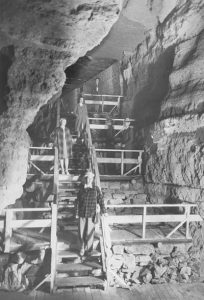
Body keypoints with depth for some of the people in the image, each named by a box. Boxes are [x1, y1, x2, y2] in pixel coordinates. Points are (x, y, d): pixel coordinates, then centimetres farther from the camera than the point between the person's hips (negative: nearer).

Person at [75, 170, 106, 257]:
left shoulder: (96, 189, -2)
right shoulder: (81, 189, 3)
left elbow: (100, 200, -4)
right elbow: (78, 201, 7)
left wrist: (103, 210, -12)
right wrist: (77, 213, 7)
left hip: (91, 214, -2)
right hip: (82, 214, 2)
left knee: (89, 232, 4)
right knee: (81, 231, 6)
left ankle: (89, 249, 22)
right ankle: (82, 248, 25)